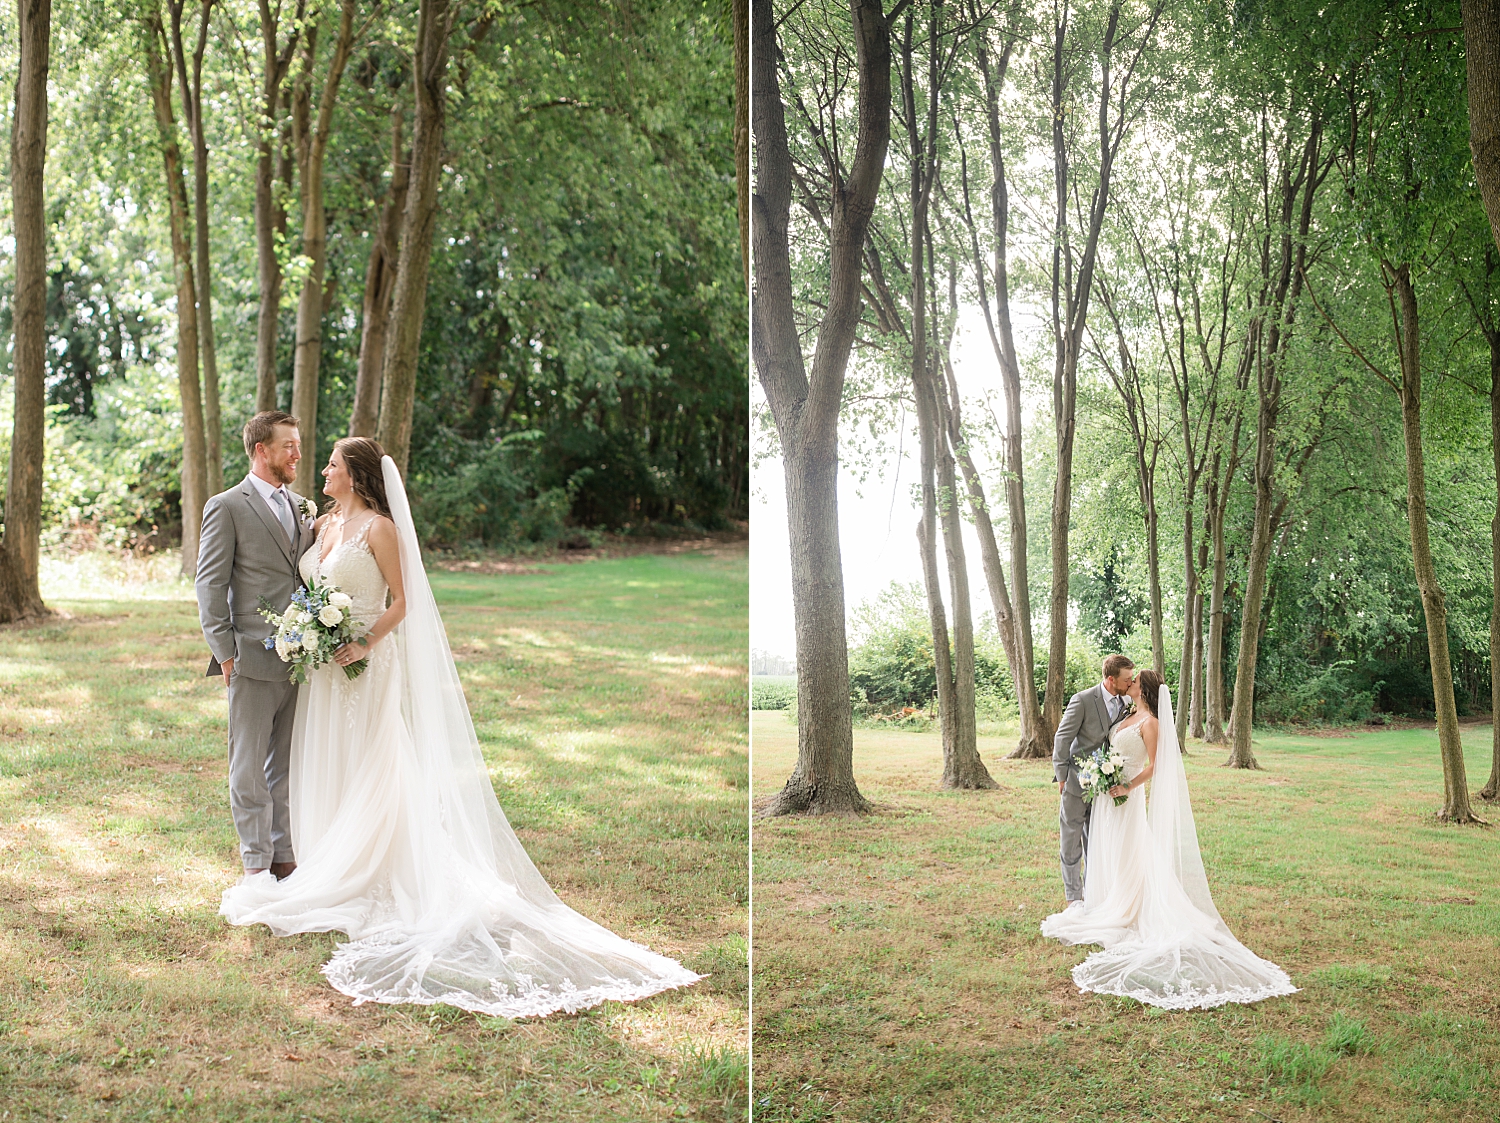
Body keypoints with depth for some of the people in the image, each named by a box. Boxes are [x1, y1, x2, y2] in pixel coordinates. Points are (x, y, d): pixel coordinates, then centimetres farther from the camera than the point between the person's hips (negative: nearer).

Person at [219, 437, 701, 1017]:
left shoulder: (379, 528, -10)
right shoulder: (326, 523, 12)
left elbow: (400, 602, -12)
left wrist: (365, 645, -23)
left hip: (365, 666, -8)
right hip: (324, 665, 8)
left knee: (364, 769, -1)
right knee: (326, 767, 12)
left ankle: (364, 877, 7)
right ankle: (330, 868, 23)